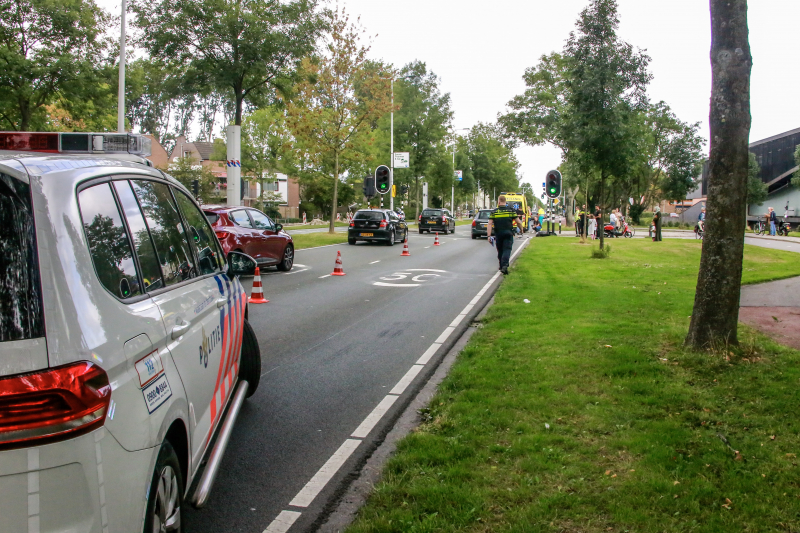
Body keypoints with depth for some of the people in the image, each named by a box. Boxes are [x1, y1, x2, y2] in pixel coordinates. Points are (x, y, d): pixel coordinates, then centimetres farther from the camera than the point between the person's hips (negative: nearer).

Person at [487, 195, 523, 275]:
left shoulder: (494, 212, 2)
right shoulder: (511, 210, 2)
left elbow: (489, 224, -5)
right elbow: (518, 222, 0)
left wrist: (489, 236, -6)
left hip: (498, 234, 1)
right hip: (508, 233, -1)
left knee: (500, 250, 16)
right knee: (507, 250, -5)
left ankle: (502, 266, 27)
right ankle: (505, 266, -25)